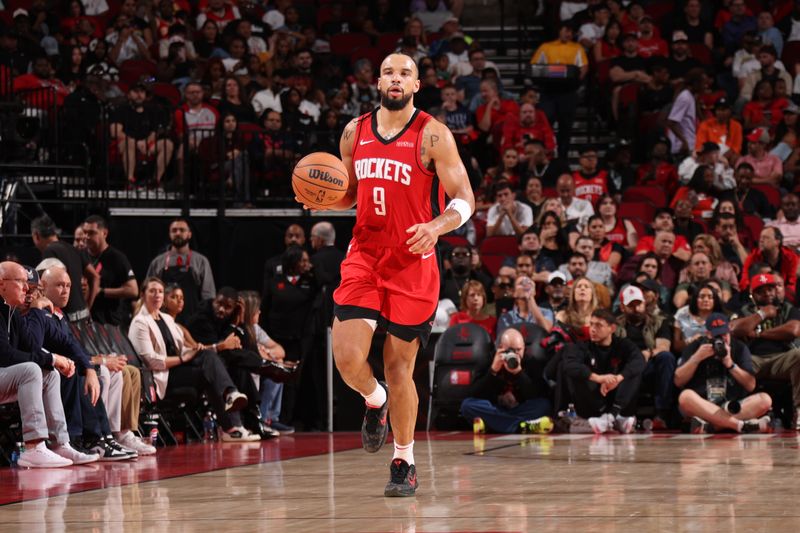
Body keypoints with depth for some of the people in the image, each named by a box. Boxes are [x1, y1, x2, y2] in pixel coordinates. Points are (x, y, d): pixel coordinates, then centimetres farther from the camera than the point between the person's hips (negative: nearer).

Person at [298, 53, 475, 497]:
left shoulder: (433, 135, -5)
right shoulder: (355, 132, 9)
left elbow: (464, 200, -6)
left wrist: (436, 227, -26)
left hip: (412, 264, -3)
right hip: (364, 256, 3)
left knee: (399, 367, 1)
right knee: (347, 358, -12)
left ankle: (404, 463, 17)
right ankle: (375, 402, 24)